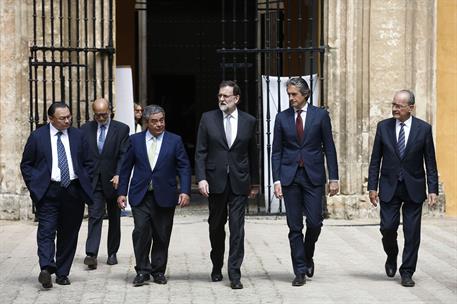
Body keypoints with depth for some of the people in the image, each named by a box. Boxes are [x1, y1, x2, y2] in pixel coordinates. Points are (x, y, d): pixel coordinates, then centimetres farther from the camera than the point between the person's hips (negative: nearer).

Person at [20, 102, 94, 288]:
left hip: (74, 191, 3)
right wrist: (35, 186, -4)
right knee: (46, 231, -14)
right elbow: (26, 164, 6)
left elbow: (87, 163, 15)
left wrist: (86, 185, 5)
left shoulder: (77, 136, 10)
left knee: (69, 234, 6)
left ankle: (62, 273, 13)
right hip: (48, 192, -3)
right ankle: (46, 269, -25)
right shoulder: (37, 137, 2)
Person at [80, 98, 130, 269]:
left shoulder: (121, 129, -1)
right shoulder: (85, 129, 6)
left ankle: (112, 253, 21)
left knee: (114, 218, 10)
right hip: (93, 181, 0)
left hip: (113, 180, 0)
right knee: (94, 216, -10)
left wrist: (118, 174, -20)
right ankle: (91, 254, -18)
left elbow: (124, 155, -7)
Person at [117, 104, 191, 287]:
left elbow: (184, 168, 1)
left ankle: (158, 271, 18)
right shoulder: (135, 140, 6)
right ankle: (142, 271, 0)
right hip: (140, 196, 0)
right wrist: (121, 192, 4)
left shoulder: (175, 141, 4)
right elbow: (126, 168, 9)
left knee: (162, 236, 5)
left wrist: (185, 191, -11)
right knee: (141, 231, -11)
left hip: (164, 196, 0)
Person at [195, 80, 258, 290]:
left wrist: (254, 182, 13)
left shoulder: (248, 121, 4)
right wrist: (201, 178, -11)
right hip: (215, 181, 1)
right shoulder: (208, 119, 2)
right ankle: (217, 267, 30)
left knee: (237, 227, -6)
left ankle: (234, 274, -5)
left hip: (239, 182, -1)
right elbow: (200, 152, 0)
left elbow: (252, 153, 11)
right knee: (216, 225, 12)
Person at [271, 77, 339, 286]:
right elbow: (276, 151, 6)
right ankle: (300, 271, 8)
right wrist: (276, 180, -2)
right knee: (295, 227, 1)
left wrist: (333, 178, -2)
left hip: (313, 176, -1)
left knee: (314, 222, -5)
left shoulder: (320, 115, 2)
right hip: (290, 176, 1)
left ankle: (308, 257, 23)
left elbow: (329, 148, 3)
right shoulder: (282, 118, 6)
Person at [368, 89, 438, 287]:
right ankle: (391, 257, 26)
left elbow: (430, 162, 0)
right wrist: (372, 187, -1)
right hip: (389, 187, 1)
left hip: (413, 188, -1)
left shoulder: (424, 129, -2)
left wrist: (433, 190, -6)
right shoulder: (383, 127, 1)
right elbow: (375, 160, 4)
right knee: (388, 228, -4)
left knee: (412, 233, 1)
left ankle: (407, 272, 12)